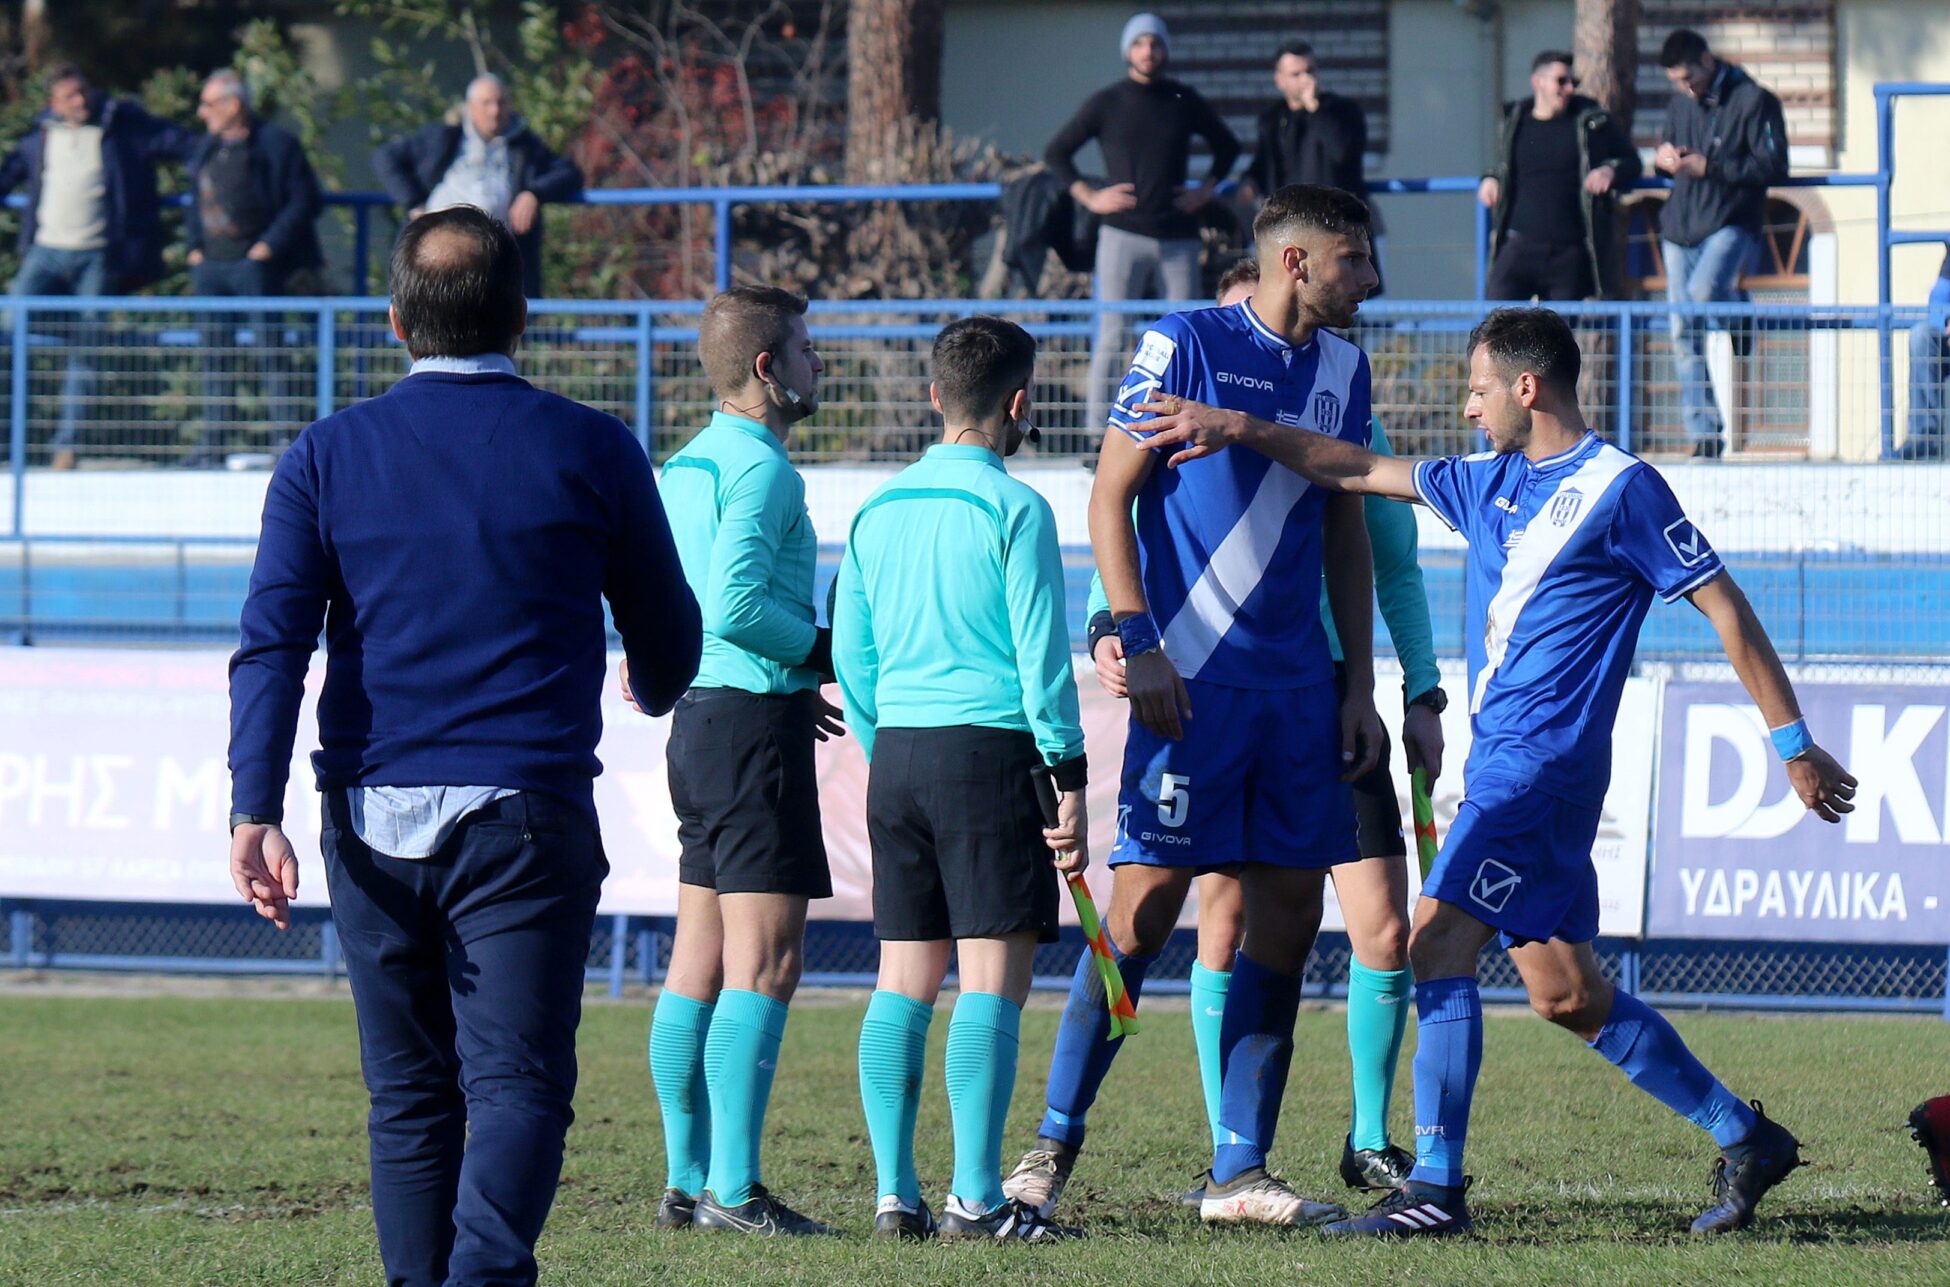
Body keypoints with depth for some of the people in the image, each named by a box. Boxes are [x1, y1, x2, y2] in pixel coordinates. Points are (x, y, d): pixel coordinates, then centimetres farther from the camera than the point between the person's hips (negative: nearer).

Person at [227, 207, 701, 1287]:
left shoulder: (328, 455, 5)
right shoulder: (591, 451, 3)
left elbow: (271, 641, -5)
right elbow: (667, 640, 13)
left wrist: (256, 811, -9)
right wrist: (654, 691, 36)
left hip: (375, 820, 2)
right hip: (527, 811, -2)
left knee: (409, 1094, 12)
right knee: (517, 1080, -8)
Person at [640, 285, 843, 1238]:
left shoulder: (686, 466, 16)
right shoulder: (760, 469, -14)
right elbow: (734, 604, -24)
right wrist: (826, 651, -9)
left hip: (700, 720, 10)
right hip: (756, 722, -10)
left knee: (700, 962, 11)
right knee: (765, 962, -10)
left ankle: (688, 1180, 14)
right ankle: (732, 1190, -13)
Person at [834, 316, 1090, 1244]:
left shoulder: (877, 513, 11)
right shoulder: (1013, 509, -7)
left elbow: (850, 658, 14)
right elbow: (1041, 656, -9)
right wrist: (1068, 778, -5)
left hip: (897, 752, 6)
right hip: (992, 748, -6)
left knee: (904, 981, 8)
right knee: (993, 979, -6)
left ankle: (896, 1195, 5)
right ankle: (975, 1200, -12)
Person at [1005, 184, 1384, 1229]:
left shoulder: (1342, 368, 13)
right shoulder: (1183, 345, -5)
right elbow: (1110, 497, -5)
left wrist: (1358, 685, 14)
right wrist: (1138, 644, -13)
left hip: (1298, 687, 6)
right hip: (1192, 679, -6)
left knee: (1289, 912, 3)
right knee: (1147, 903, -9)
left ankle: (1239, 1171, 8)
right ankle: (1052, 1144, 1)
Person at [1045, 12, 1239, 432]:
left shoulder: (1184, 101, 10)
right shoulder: (1106, 104, 5)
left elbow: (1227, 146, 25)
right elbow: (1055, 153, 12)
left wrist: (1206, 190, 11)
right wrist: (1089, 197, 1)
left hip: (1178, 238, 2)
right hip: (1124, 236, -2)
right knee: (1112, 338, -6)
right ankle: (1098, 428, -5)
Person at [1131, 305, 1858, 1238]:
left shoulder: (1620, 488, -7)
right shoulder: (1491, 483, 17)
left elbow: (1723, 605, -6)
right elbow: (1360, 470, 23)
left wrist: (1795, 745, -6)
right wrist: (1243, 430, 14)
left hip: (1541, 765, -9)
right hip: (1503, 765, 9)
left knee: (1439, 942, -15)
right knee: (1562, 990, 9)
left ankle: (1436, 1187, -14)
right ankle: (1743, 1138, 19)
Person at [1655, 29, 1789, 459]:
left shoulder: (1753, 100, -6)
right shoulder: (1680, 103, 15)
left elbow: (1773, 167, -11)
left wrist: (1709, 167, -17)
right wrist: (1664, 159, 0)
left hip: (1730, 224, -6)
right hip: (1680, 228, 6)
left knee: (1701, 292, -34)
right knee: (1685, 334, 1)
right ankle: (1705, 435, 5)